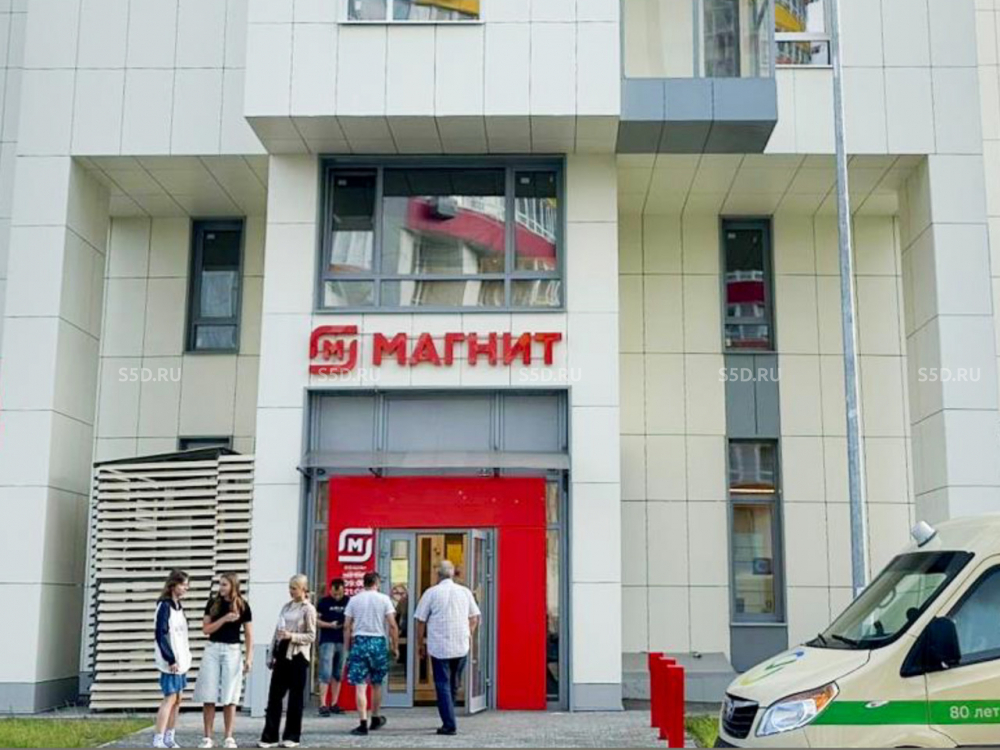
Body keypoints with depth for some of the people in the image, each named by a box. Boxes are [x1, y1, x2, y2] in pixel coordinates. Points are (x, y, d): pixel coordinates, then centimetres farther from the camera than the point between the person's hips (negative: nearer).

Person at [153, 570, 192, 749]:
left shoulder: (178, 606, 13)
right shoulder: (164, 606, -13)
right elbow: (160, 634, -17)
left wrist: (185, 657, 13)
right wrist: (171, 659, -19)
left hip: (181, 660, 9)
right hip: (171, 661, -9)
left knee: (177, 699, 11)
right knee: (170, 698, -10)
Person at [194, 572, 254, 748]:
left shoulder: (243, 606, -1)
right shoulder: (213, 603, 3)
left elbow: (249, 634, 1)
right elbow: (205, 629, -1)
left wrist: (249, 657, -4)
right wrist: (224, 619, -14)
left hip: (232, 650, -1)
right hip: (212, 650, 1)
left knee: (229, 697, 2)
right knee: (208, 697, -1)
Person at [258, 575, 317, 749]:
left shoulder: (308, 609, -4)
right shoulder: (286, 607, 13)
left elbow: (311, 636, -8)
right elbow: (276, 632, 16)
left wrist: (291, 636, -21)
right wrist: (271, 655, 12)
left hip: (297, 656, -6)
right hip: (282, 655, 6)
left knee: (295, 697, 2)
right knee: (274, 696, 2)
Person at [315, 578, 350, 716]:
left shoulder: (349, 601, 5)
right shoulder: (324, 602, -1)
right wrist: (330, 625, -14)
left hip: (343, 642, 3)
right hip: (327, 641, -3)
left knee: (338, 674, 10)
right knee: (326, 674, -9)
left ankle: (334, 704, 18)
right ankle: (323, 705, -8)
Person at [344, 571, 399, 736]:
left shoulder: (354, 600, 4)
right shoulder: (384, 599, 1)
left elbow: (347, 627, 3)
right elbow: (392, 626, -4)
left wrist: (347, 648, 11)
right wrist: (395, 647, 4)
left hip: (359, 641, 0)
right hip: (378, 641, 1)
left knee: (360, 685, -1)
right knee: (376, 684, 17)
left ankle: (363, 724, -8)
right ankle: (376, 719, 29)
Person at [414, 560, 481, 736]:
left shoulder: (431, 592, -4)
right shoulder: (465, 592, 6)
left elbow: (421, 621, -2)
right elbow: (474, 618, 13)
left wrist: (421, 644, 7)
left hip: (439, 647, -3)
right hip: (461, 647, 3)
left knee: (443, 686, 1)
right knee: (454, 685, 17)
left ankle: (450, 725, -6)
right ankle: (448, 720, 23)